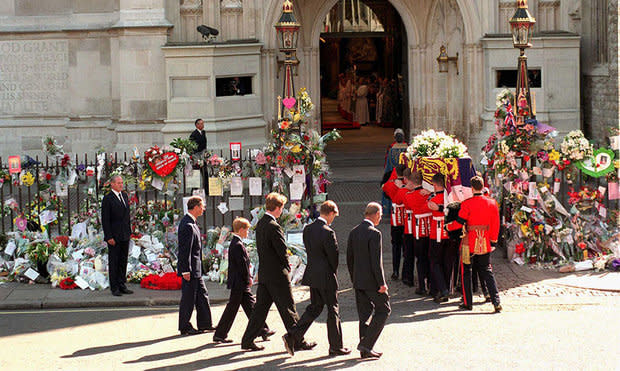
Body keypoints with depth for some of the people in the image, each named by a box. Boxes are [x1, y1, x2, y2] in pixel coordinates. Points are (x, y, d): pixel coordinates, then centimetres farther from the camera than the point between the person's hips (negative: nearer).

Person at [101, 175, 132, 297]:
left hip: (125, 236, 7)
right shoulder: (107, 199, -10)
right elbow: (105, 220, -12)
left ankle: (122, 285, 15)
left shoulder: (124, 195, 12)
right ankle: (114, 288, 3)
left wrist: (129, 231, 13)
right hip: (114, 236, -7)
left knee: (123, 261, 9)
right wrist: (109, 237, -16)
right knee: (113, 262, -1)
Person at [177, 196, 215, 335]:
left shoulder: (191, 223, 12)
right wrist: (186, 270, -22)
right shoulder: (188, 226, -21)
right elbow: (185, 250, -22)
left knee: (202, 295, 14)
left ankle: (205, 324, 21)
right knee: (188, 298, -1)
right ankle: (185, 327, 8)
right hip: (190, 269, -10)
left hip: (195, 269, 10)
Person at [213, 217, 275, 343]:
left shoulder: (235, 243, 13)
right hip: (240, 283, -10)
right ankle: (220, 334, 4)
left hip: (241, 284, 10)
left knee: (251, 306, 11)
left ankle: (263, 330, 14)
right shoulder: (238, 245, -19)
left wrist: (248, 277, 12)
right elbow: (242, 265, -20)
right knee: (232, 308, -3)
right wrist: (248, 279, -10)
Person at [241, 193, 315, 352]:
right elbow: (282, 250, -19)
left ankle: (247, 340, 11)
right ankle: (298, 342, 8)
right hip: (277, 275, -9)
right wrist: (287, 267, 0)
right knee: (288, 309, 0)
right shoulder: (273, 227, -19)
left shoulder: (260, 224, 9)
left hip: (264, 273, 9)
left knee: (261, 308, 11)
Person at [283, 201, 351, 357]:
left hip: (312, 274, 7)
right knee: (333, 310, 5)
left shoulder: (308, 229, 3)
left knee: (314, 307, 17)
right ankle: (335, 346, 14)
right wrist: (334, 272, 4)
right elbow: (334, 256, -14)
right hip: (327, 276, -7)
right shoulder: (328, 233, -21)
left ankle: (293, 335, 4)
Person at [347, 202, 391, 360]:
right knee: (383, 310, 6)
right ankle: (366, 344, -3)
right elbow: (376, 261, -20)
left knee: (365, 313, 13)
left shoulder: (353, 232, 6)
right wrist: (381, 283, -14)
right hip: (372, 281, -7)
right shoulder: (374, 234, -18)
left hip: (358, 281, 7)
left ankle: (365, 350, 15)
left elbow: (349, 259, 12)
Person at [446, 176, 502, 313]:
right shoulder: (492, 203, 0)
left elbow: (459, 222, -12)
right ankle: (496, 302, -1)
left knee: (466, 272, 11)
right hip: (485, 243, 3)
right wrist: (493, 241, 16)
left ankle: (467, 303, 14)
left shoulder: (467, 204, -13)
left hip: (470, 242, -3)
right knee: (487, 272, 10)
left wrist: (448, 227, 8)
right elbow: (495, 224, 5)